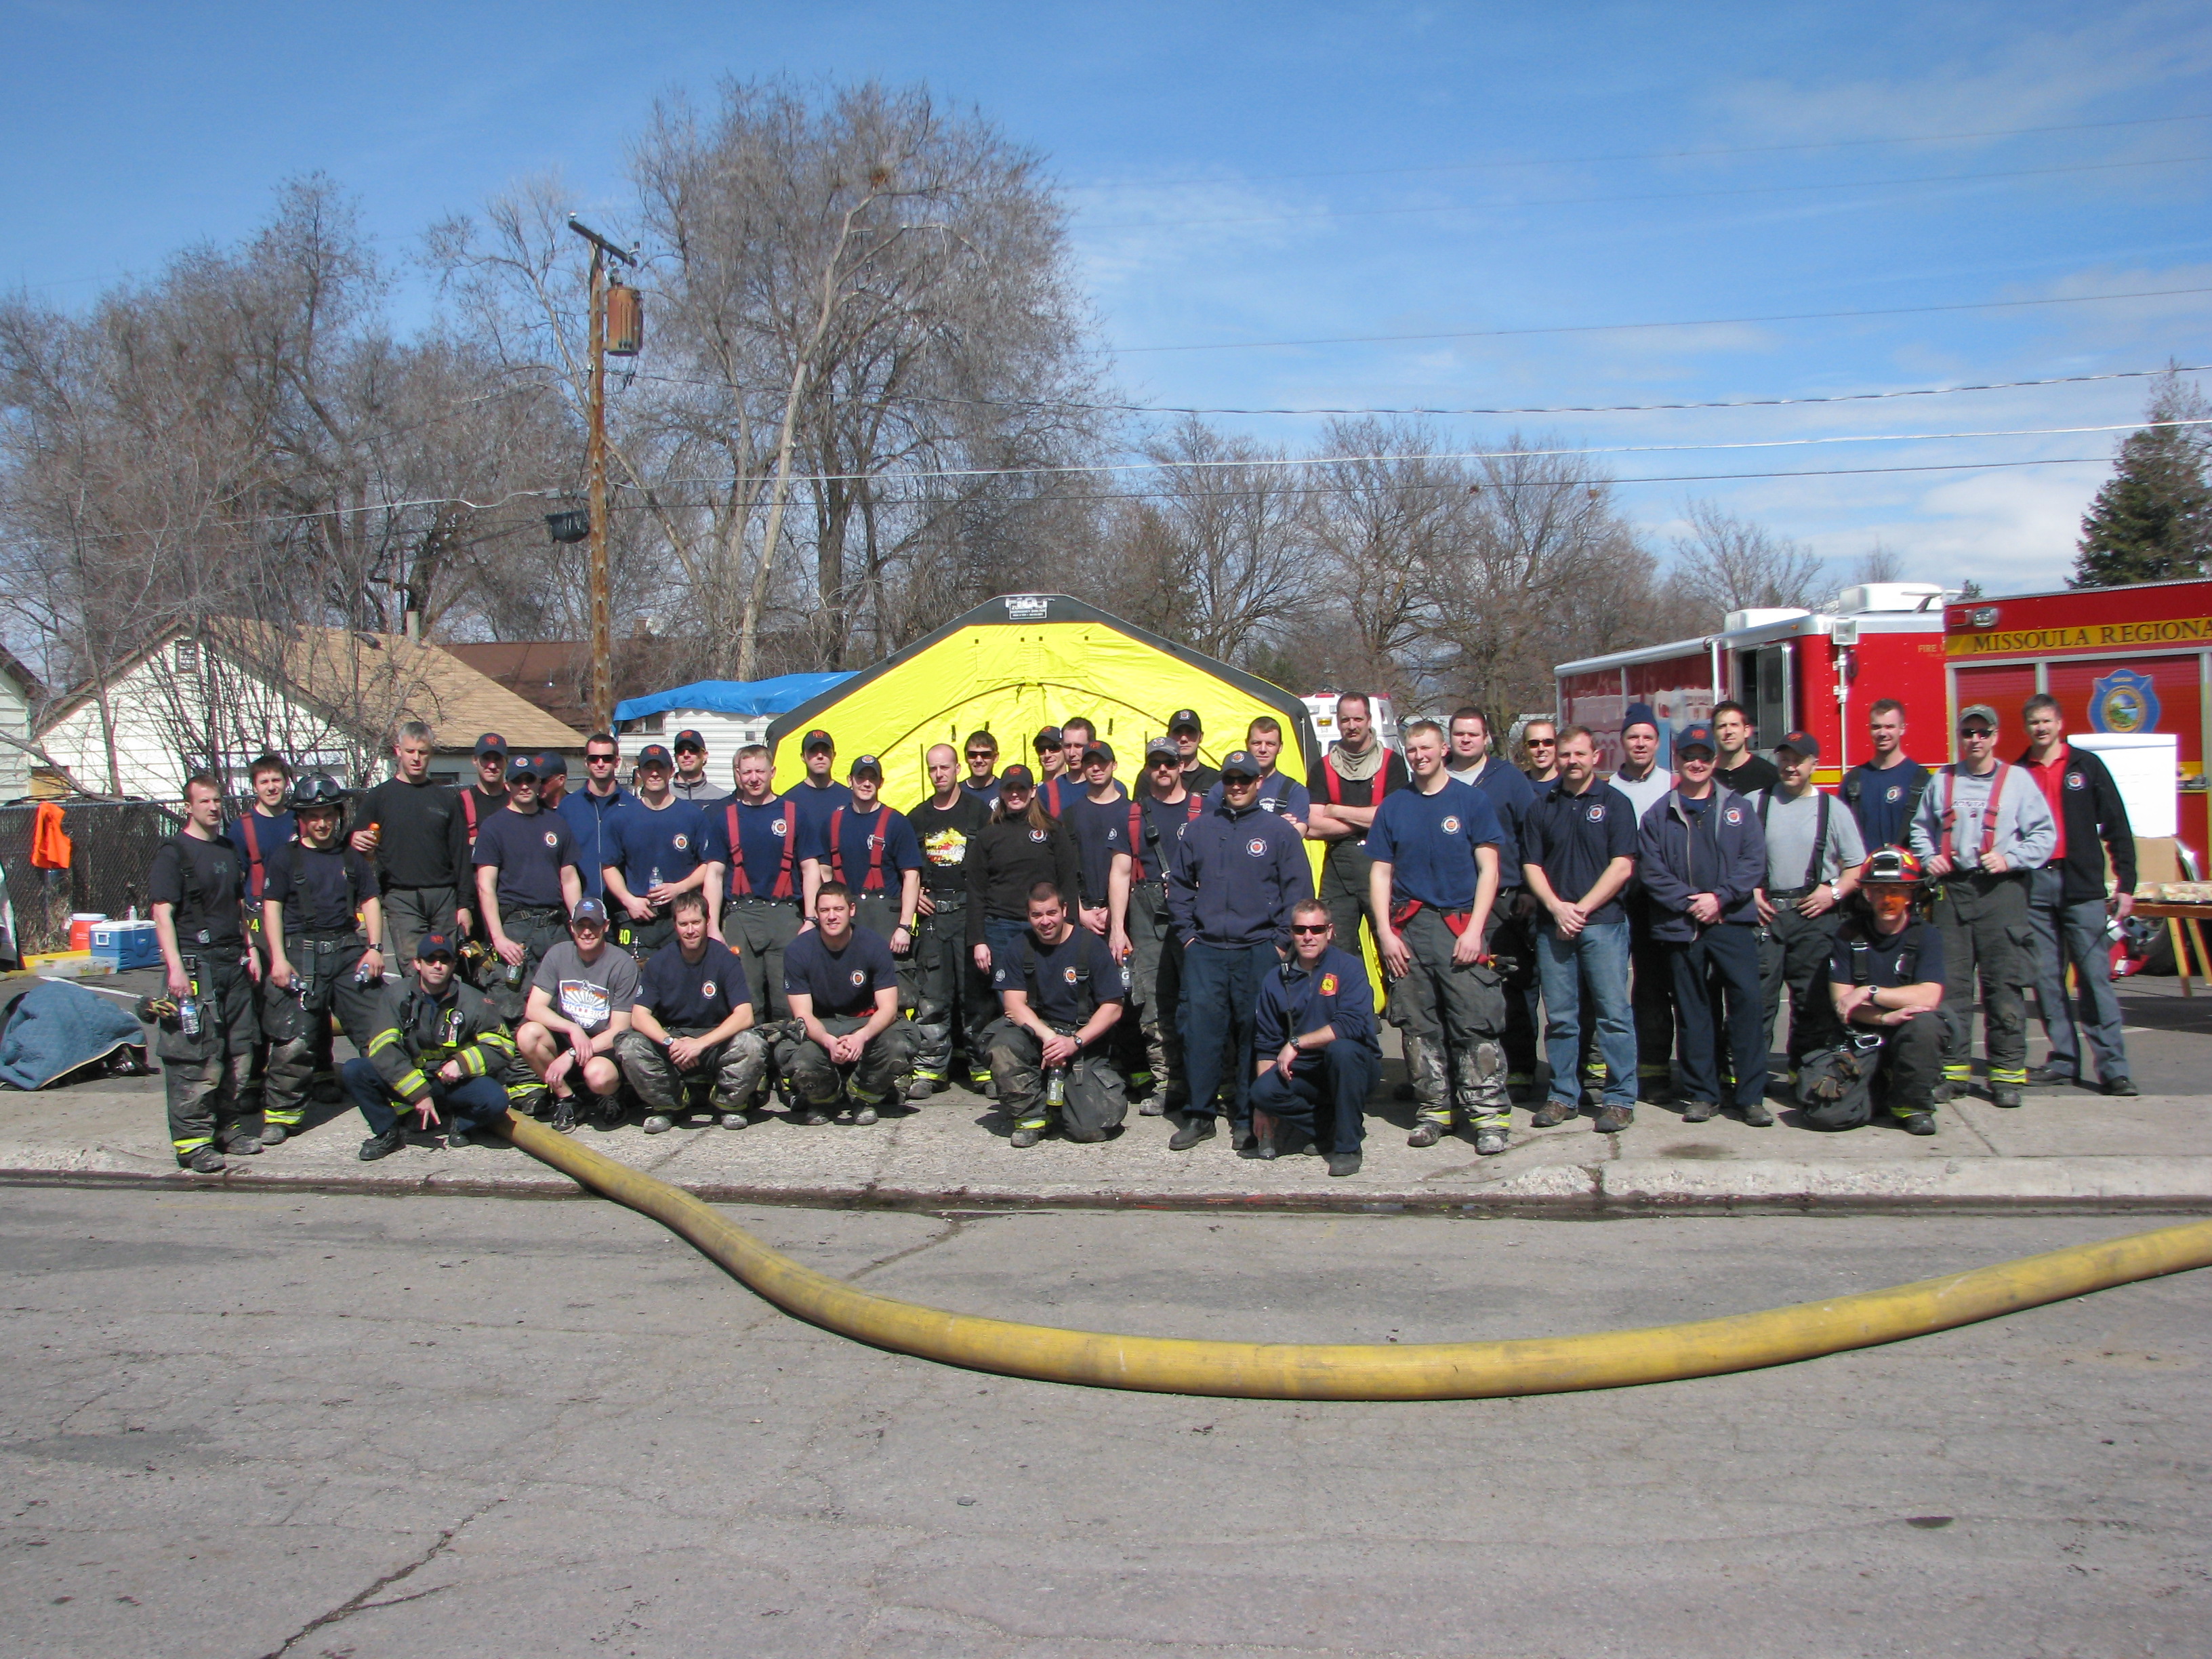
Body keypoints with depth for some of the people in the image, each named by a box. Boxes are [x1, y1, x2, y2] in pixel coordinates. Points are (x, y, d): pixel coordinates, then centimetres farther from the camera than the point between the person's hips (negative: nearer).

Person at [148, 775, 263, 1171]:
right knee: (197, 1056, -9)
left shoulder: (228, 851, 18)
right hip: (195, 964, -7)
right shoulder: (174, 852, -5)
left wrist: (250, 950, 19)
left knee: (239, 1049, 8)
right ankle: (192, 1138, -5)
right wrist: (175, 967, -19)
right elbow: (162, 912, -11)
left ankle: (228, 1125, 19)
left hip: (233, 963, 7)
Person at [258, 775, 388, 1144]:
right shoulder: (284, 857, 5)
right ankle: (280, 1113, 4)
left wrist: (375, 947, 1)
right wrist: (278, 958, -9)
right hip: (301, 952, -3)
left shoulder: (351, 857, 15)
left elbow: (370, 901, 14)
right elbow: (271, 907, 1)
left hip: (349, 950, 3)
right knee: (294, 1040, -7)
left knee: (378, 1027, -1)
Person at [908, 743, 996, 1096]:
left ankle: (983, 1067, 4)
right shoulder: (918, 817, 14)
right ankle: (930, 1068, 7)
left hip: (971, 910, -3)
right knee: (930, 995, 2)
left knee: (977, 990, -2)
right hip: (932, 911, 3)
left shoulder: (979, 810, 5)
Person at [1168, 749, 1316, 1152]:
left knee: (1255, 1035, 0)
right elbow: (1179, 884, 17)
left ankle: (1247, 1121, 9)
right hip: (1205, 950, 2)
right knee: (1199, 1029, -4)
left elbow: (1298, 891, 3)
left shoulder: (1279, 831, 5)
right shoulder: (1198, 829, 13)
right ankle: (1198, 1115, 5)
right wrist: (1187, 933, 6)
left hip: (1259, 952, -2)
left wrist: (1282, 942, -3)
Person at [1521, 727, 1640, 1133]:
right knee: (1559, 1017, 5)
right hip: (1552, 926, 3)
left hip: (1604, 923, -3)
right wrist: (1557, 908, -6)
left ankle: (1620, 1099, 2)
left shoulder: (1614, 803, 4)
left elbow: (1622, 866, -4)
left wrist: (1582, 908, -10)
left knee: (1613, 1013, -4)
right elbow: (1531, 865, 9)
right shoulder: (1542, 807, 13)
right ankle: (1563, 1096, 14)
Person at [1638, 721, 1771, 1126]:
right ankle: (1702, 1094, 13)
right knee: (1694, 1012, 5)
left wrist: (1720, 897, -12)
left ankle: (1752, 1096, -4)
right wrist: (1690, 902, -10)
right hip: (1681, 927, 1)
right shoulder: (1659, 816, 10)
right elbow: (1651, 871, 1)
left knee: (1746, 1002, -9)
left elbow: (1754, 861, 1)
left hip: (1733, 923, -1)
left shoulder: (1738, 808, 10)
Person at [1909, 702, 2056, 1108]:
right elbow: (1921, 827, 24)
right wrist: (1929, 858, 6)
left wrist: (2011, 859, -10)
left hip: (2000, 891, -3)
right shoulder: (1941, 781, 16)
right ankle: (1953, 1068, 9)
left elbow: (2044, 835, 3)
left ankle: (2007, 1072, 1)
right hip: (1951, 890, 3)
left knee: (2003, 984, -4)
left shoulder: (2018, 780, 6)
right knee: (1950, 985, 2)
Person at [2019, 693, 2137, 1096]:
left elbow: (2117, 827, 3)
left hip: (2082, 885, -2)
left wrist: (2126, 884, -3)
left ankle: (2113, 1066, -2)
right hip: (2033, 885, 2)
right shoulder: (2016, 774, 11)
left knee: (2095, 975, -4)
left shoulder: (2087, 766, 6)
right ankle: (2063, 1059, 11)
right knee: (2046, 978, 3)